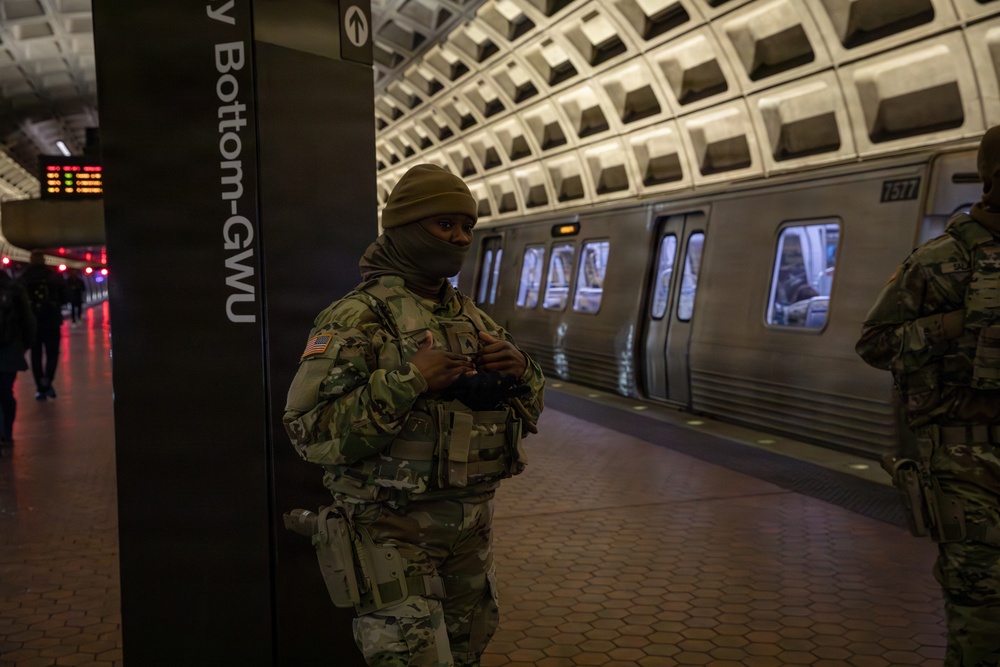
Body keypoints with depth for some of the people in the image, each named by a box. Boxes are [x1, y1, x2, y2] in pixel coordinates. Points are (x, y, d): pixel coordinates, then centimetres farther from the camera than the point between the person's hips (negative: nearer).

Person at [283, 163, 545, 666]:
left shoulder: (474, 318, 8)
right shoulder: (357, 318, -14)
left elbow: (526, 410, 13)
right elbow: (311, 431, -22)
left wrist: (520, 370, -9)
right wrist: (410, 381, -28)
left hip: (472, 526, 7)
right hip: (394, 532, -7)